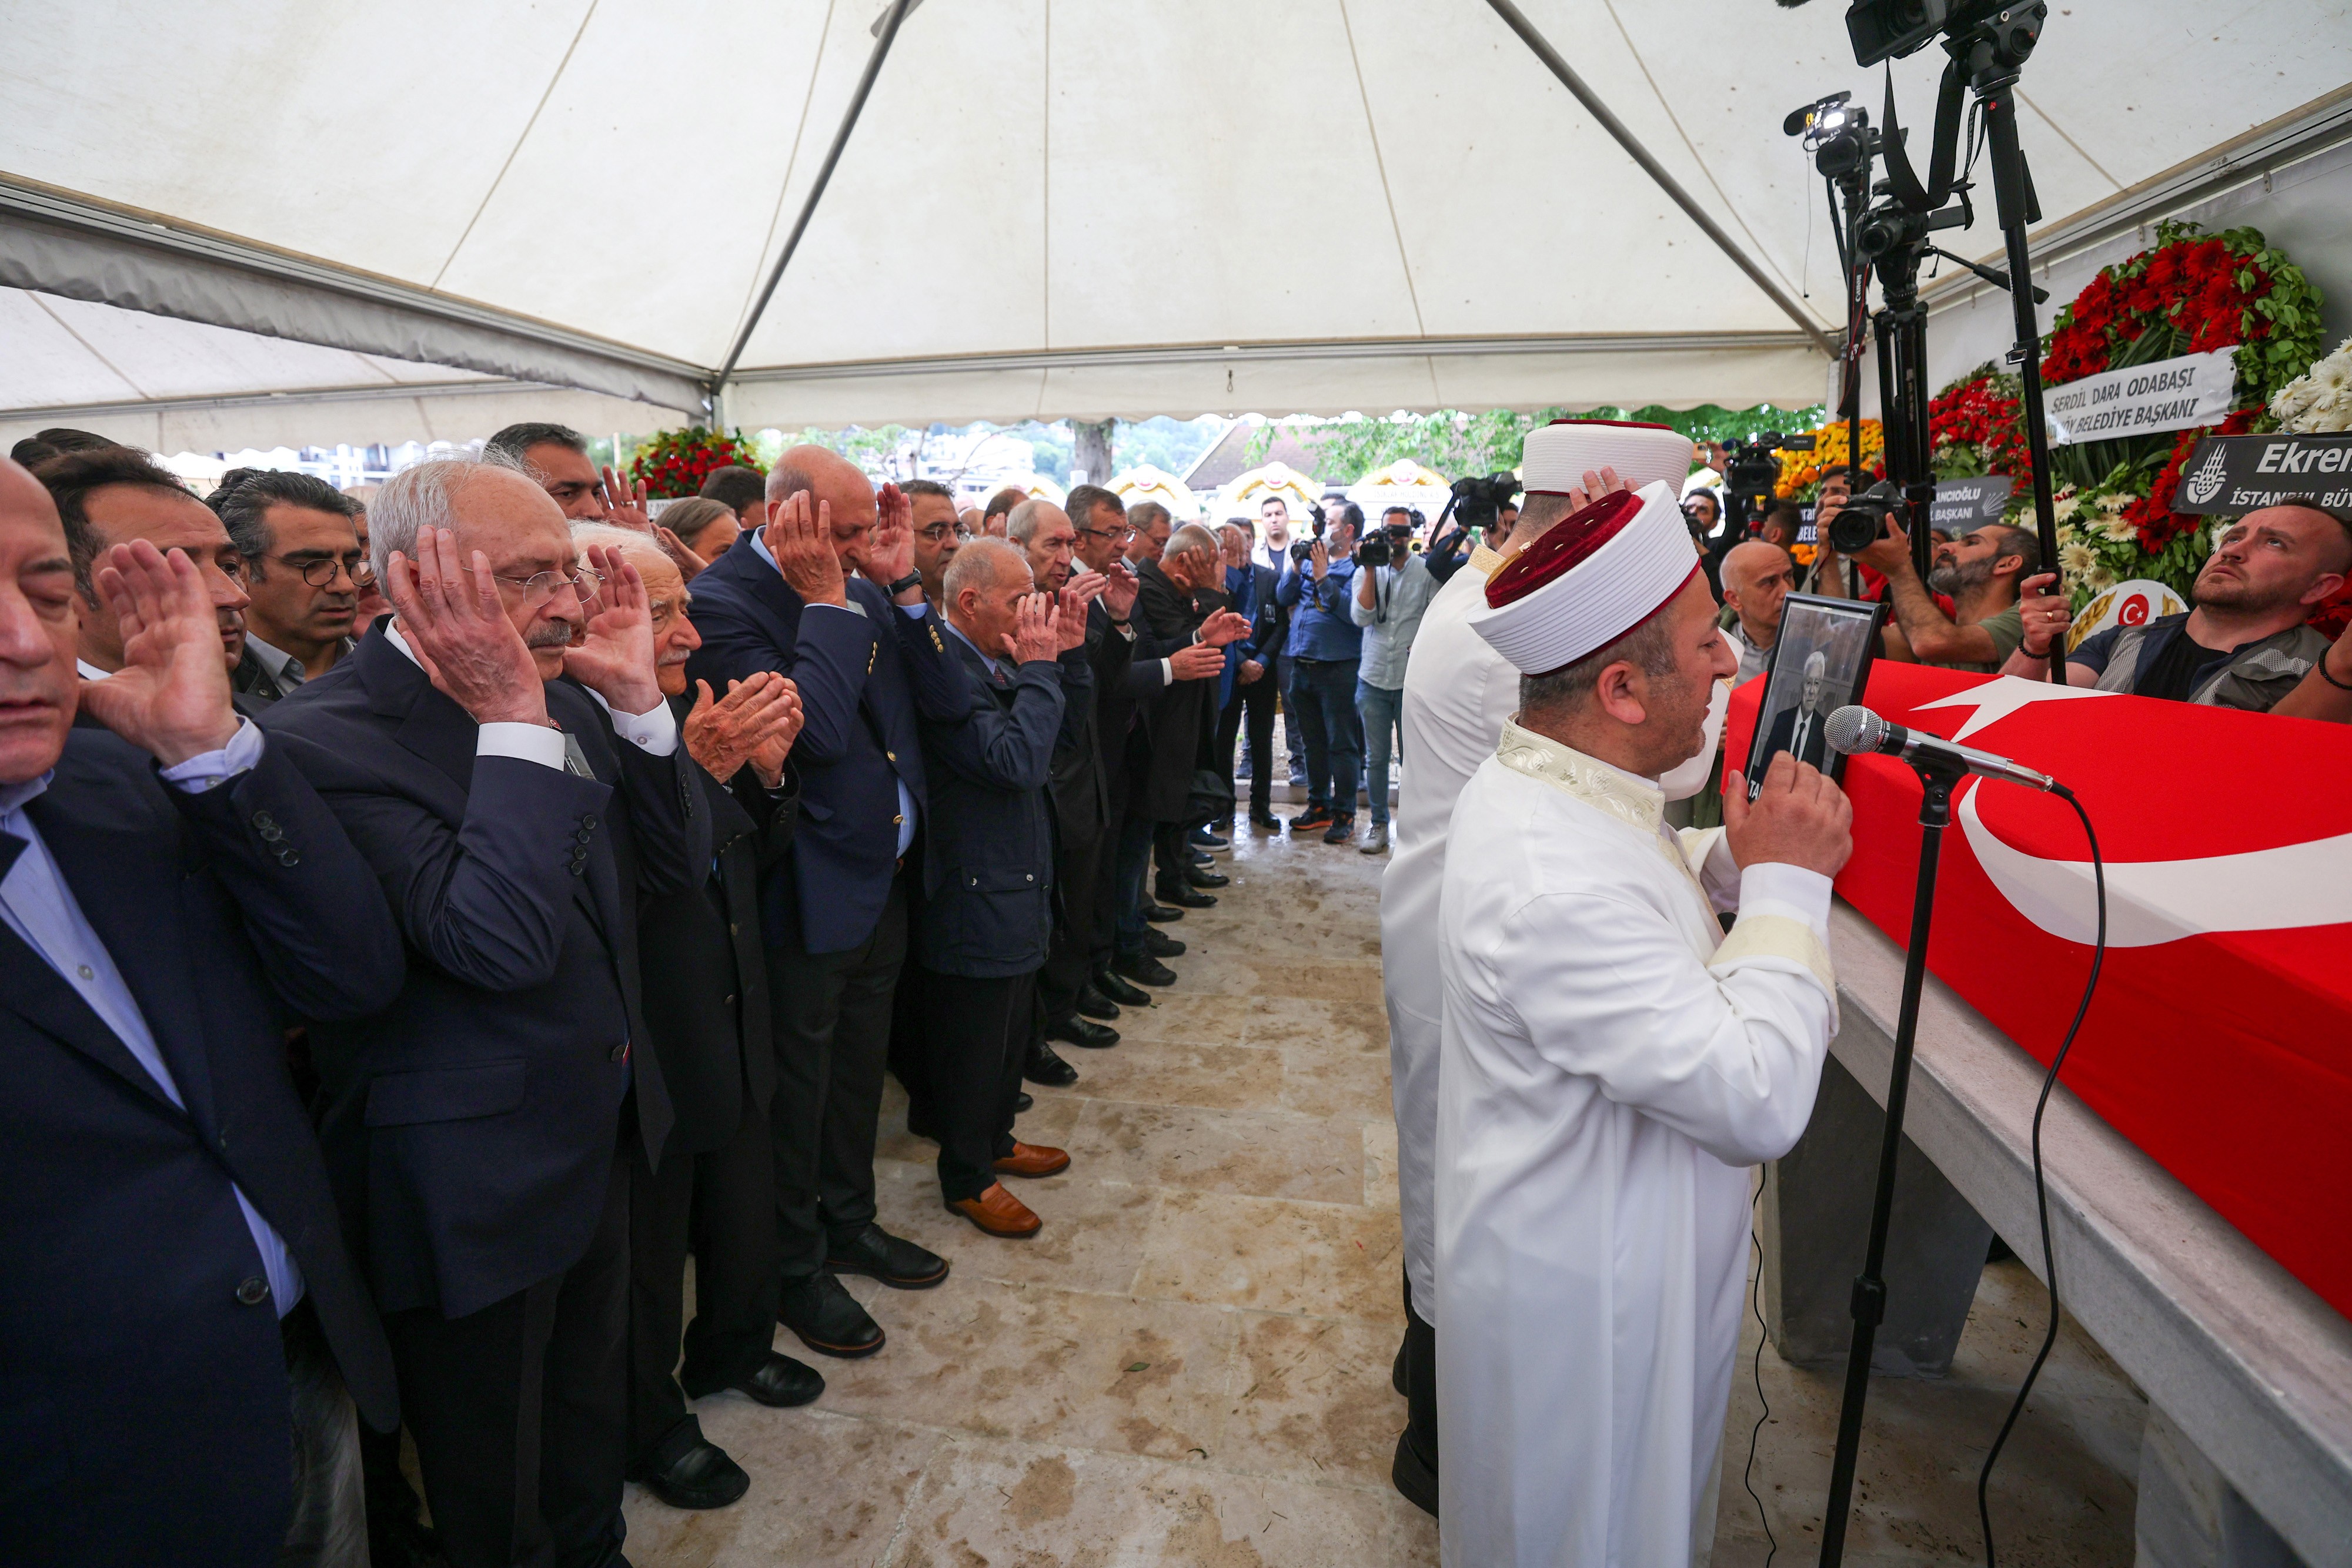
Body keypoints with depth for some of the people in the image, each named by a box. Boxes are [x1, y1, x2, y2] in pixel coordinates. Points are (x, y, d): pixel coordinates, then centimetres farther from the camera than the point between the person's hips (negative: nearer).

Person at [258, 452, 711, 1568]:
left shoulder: (557, 693, -1)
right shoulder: (322, 740, -22)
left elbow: (678, 865, -3)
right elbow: (501, 943, -33)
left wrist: (635, 697, -14)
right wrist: (513, 717, -30)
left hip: (601, 1135, 7)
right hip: (476, 1188, -7)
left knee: (595, 1417, 29)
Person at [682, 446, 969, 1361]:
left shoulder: (865, 585, 4)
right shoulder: (723, 602, -18)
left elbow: (948, 701, -2)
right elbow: (817, 732, -30)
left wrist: (902, 583, -10)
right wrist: (826, 600, -22)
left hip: (887, 876, 7)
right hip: (807, 894, -7)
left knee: (858, 1068, 23)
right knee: (799, 1087, 12)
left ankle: (849, 1224, 45)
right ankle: (795, 1268, 34)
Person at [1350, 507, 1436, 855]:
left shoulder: (1427, 571, 1)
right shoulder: (1366, 572, 7)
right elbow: (1361, 617, -7)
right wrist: (1371, 570, -10)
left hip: (1412, 679, -2)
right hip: (1373, 679, 2)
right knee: (1376, 758, 8)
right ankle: (1379, 824, 20)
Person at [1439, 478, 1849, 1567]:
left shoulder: (1538, 785, -4)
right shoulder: (1555, 888, -37)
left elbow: (1652, 903, 14)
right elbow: (1759, 1101, -33)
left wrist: (1736, 860, -7)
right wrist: (1788, 882, -23)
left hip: (1597, 1243, 9)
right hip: (1583, 1303, -9)